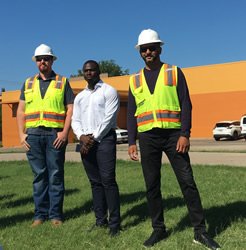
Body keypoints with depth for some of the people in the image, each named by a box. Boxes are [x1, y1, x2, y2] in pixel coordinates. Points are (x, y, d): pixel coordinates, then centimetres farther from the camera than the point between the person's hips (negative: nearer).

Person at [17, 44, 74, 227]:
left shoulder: (62, 82, 9)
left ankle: (55, 214, 7)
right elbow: (21, 111, 14)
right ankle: (40, 214, 13)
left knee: (56, 175, 0)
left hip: (55, 134, -2)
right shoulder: (28, 83, 17)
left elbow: (70, 109, 2)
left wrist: (65, 132, -9)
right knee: (39, 175, 5)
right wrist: (21, 133, 3)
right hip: (33, 134, 3)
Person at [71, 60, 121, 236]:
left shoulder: (109, 91, 1)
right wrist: (82, 137, -7)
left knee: (108, 180, -11)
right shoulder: (79, 96, 20)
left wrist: (94, 138, -13)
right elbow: (75, 120, 13)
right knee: (95, 181, 8)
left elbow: (109, 118, -8)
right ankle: (101, 220, 14)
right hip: (86, 141, 6)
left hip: (104, 138, -6)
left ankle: (114, 223, -7)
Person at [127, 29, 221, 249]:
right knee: (152, 186, 6)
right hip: (148, 138, 3)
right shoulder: (135, 80, 12)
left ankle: (200, 230, 6)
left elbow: (186, 105, -3)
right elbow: (131, 114, 11)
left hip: (173, 134, -2)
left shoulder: (175, 72, 4)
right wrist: (132, 142, 3)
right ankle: (159, 229, 18)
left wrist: (185, 135, -13)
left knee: (187, 182, -4)